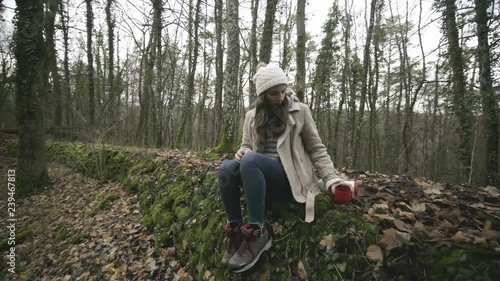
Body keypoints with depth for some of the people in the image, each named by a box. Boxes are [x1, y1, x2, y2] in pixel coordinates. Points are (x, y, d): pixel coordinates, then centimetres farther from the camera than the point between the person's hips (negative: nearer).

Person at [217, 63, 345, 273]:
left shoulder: (300, 111, 3)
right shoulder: (251, 116, 12)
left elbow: (316, 149, 2)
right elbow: (247, 146, 16)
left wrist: (332, 179, -11)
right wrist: (242, 151, -10)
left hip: (289, 176, -3)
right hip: (259, 174, 4)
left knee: (250, 161, -32)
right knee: (226, 168, -26)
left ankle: (258, 232, -23)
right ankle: (235, 230, -12)